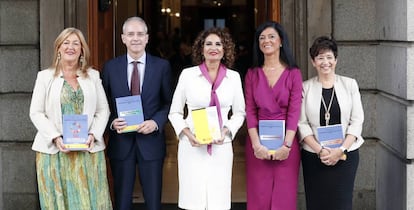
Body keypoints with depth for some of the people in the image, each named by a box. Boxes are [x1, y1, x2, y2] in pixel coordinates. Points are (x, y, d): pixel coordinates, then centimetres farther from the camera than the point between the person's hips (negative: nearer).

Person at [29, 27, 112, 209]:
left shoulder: (93, 76, 11)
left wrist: (93, 135, -9)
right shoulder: (45, 76, 6)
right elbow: (36, 113, 1)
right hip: (54, 151, -1)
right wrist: (55, 137, -12)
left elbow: (103, 110, 8)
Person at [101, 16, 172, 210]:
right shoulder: (110, 67, 2)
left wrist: (156, 122, -13)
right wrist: (112, 122, -12)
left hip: (151, 141, -1)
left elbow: (169, 103, 4)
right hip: (121, 142, 1)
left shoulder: (162, 66, 0)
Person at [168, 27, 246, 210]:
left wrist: (226, 131, -6)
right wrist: (187, 133, -11)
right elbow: (174, 113, 6)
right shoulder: (188, 74, 1)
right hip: (192, 146, -1)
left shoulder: (234, 77, 5)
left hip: (221, 147, 1)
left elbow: (239, 113, 12)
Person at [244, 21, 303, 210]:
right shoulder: (252, 74, 8)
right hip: (258, 144, 2)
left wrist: (287, 145, -15)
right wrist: (257, 145, -12)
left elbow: (294, 111, -4)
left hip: (285, 142, -1)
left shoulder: (293, 73, 3)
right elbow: (250, 111, 1)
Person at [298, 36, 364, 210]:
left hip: (345, 154, 0)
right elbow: (302, 124, -2)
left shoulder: (349, 84, 5)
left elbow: (357, 121, 1)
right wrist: (320, 150, -13)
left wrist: (341, 150, -10)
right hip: (314, 156, 0)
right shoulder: (305, 88, 3)